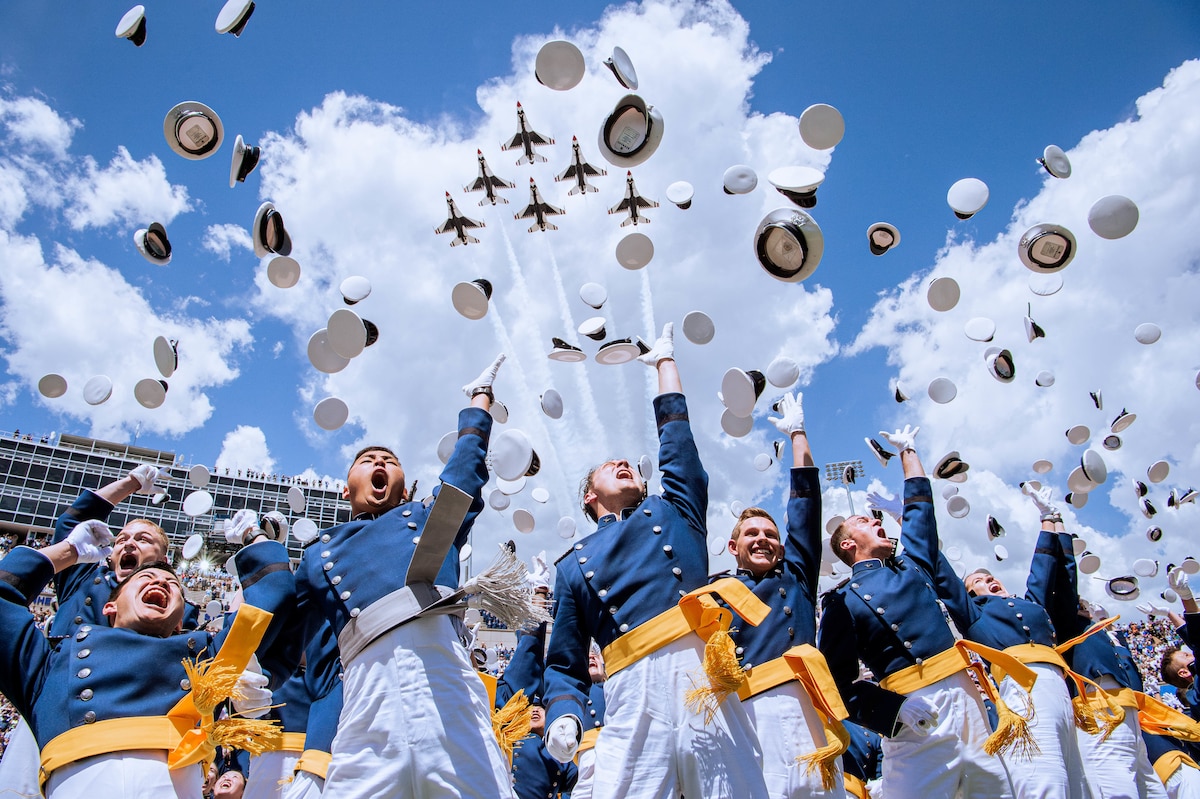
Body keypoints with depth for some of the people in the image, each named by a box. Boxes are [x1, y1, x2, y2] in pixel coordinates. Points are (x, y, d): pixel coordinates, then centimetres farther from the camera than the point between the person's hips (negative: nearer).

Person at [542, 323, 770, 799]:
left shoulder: (672, 510, 24)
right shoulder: (574, 564, 24)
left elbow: (674, 431, 29)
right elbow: (565, 664, 20)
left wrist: (664, 359, 42)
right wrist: (564, 715, 0)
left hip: (704, 674, 0)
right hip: (634, 693, 0)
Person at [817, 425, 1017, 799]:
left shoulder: (910, 566, 20)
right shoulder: (842, 600, 3)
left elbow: (919, 506, 32)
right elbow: (839, 681, -6)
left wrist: (907, 451, 40)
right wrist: (894, 711, -18)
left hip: (965, 695, 6)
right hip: (916, 714, -6)